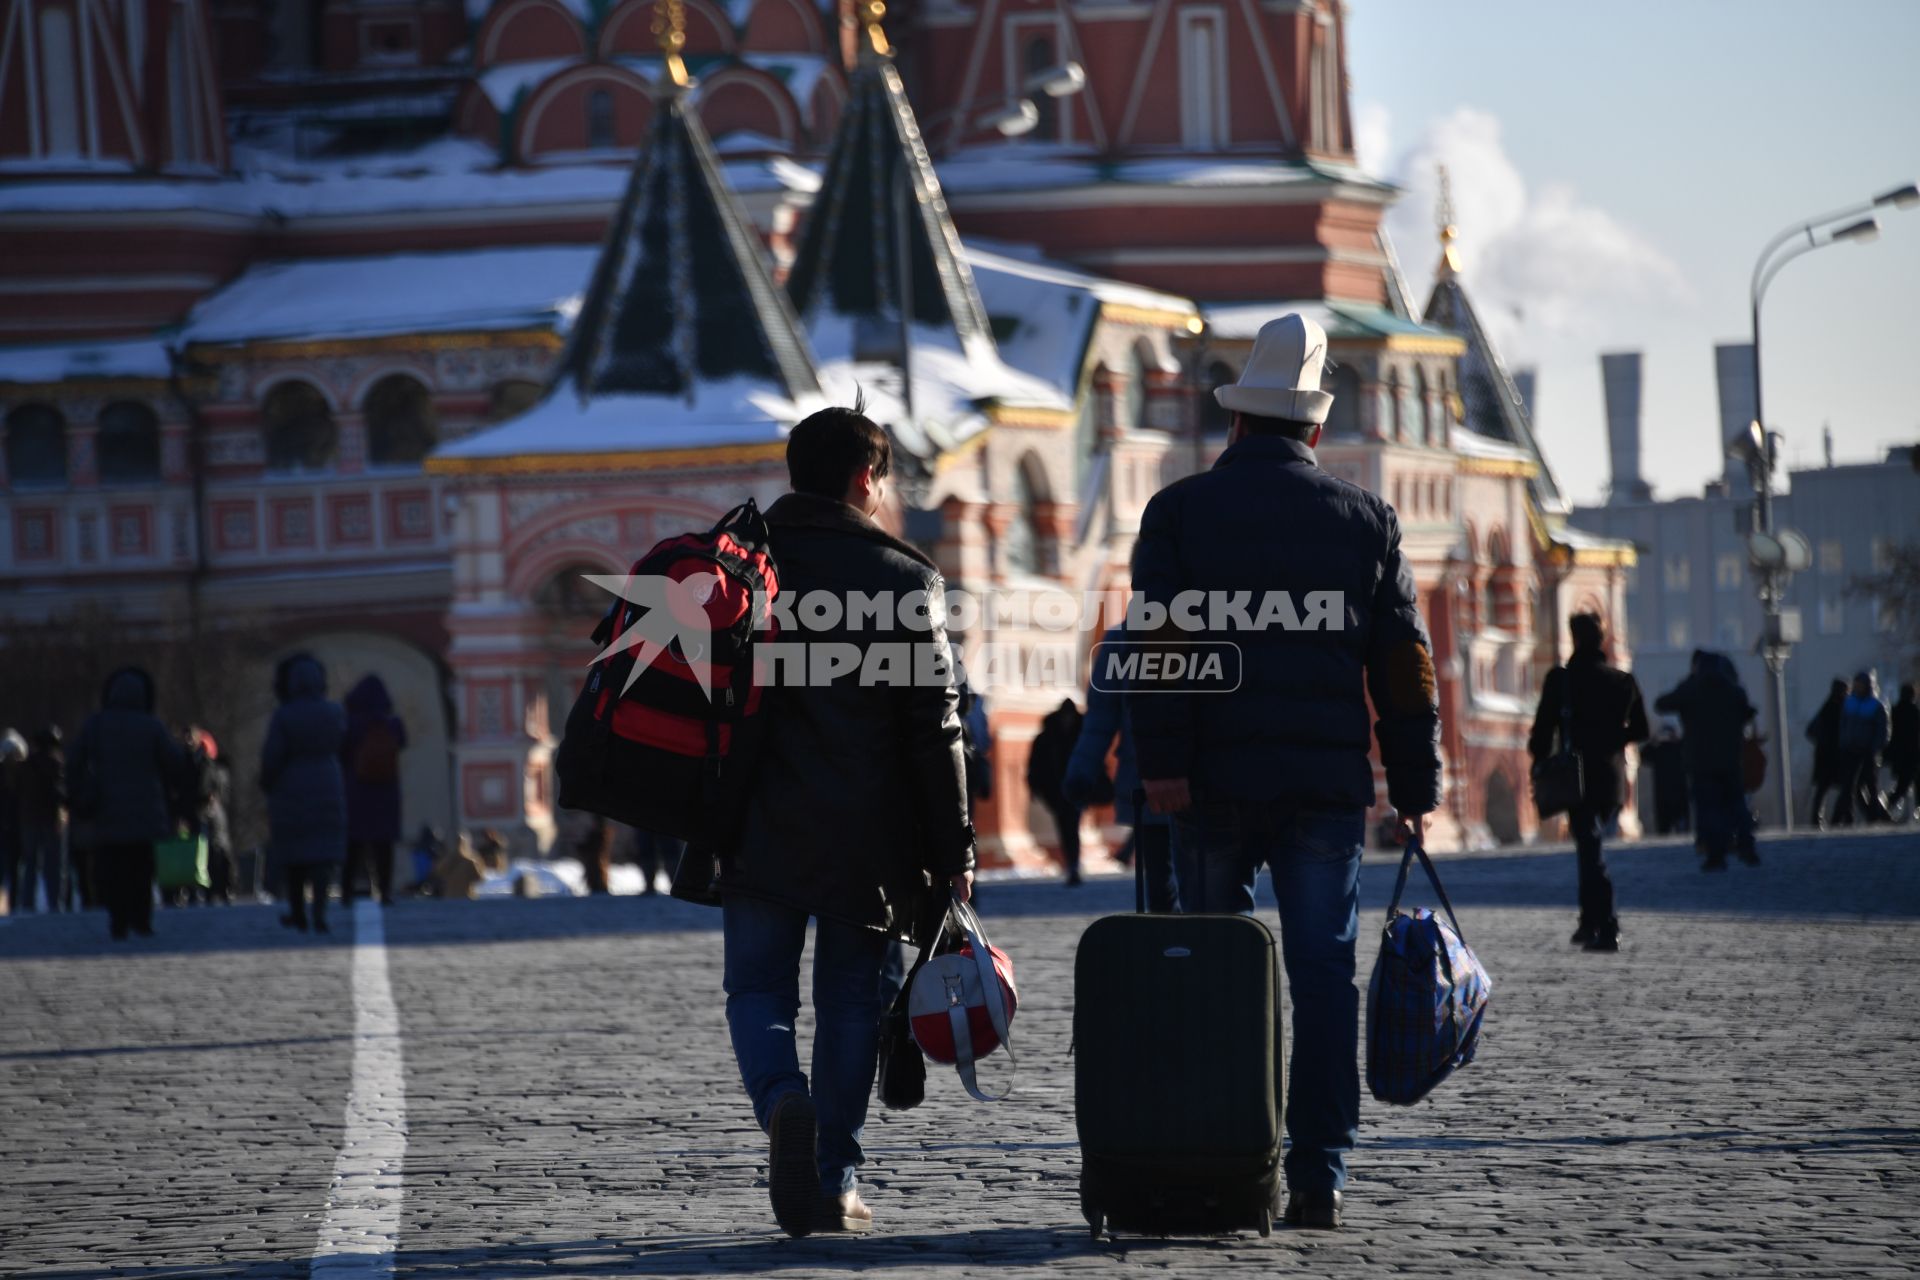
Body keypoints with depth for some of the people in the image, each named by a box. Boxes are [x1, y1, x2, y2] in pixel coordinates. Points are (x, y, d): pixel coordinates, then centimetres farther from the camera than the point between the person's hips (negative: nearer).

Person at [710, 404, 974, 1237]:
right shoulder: (901, 577, -3)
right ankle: (834, 1182, 7)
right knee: (850, 999, 9)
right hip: (867, 837, -1)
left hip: (759, 831, 1)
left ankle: (784, 1103, -23)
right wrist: (953, 852, -1)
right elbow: (933, 724, -5)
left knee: (758, 988, 7)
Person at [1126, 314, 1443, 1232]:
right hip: (1329, 781, 1)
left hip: (1215, 782, -1)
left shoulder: (1179, 511, 4)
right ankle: (1318, 1173, -6)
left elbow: (1156, 640, -7)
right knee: (1323, 972, 1)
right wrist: (1416, 788, 11)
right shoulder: (1365, 519, 9)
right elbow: (1405, 665, 8)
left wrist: (1161, 763, -11)